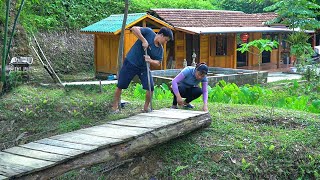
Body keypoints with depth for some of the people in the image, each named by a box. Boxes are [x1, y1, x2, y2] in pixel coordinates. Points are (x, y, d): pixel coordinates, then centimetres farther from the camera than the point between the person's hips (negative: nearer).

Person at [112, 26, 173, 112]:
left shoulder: (160, 49, -1)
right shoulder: (148, 32, -14)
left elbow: (158, 63, -2)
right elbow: (134, 29, -25)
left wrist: (150, 60, -23)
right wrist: (143, 40, -30)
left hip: (143, 67, 5)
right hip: (130, 63, -4)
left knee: (150, 87, -5)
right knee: (120, 85, 0)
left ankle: (146, 107, 15)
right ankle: (115, 107, 15)